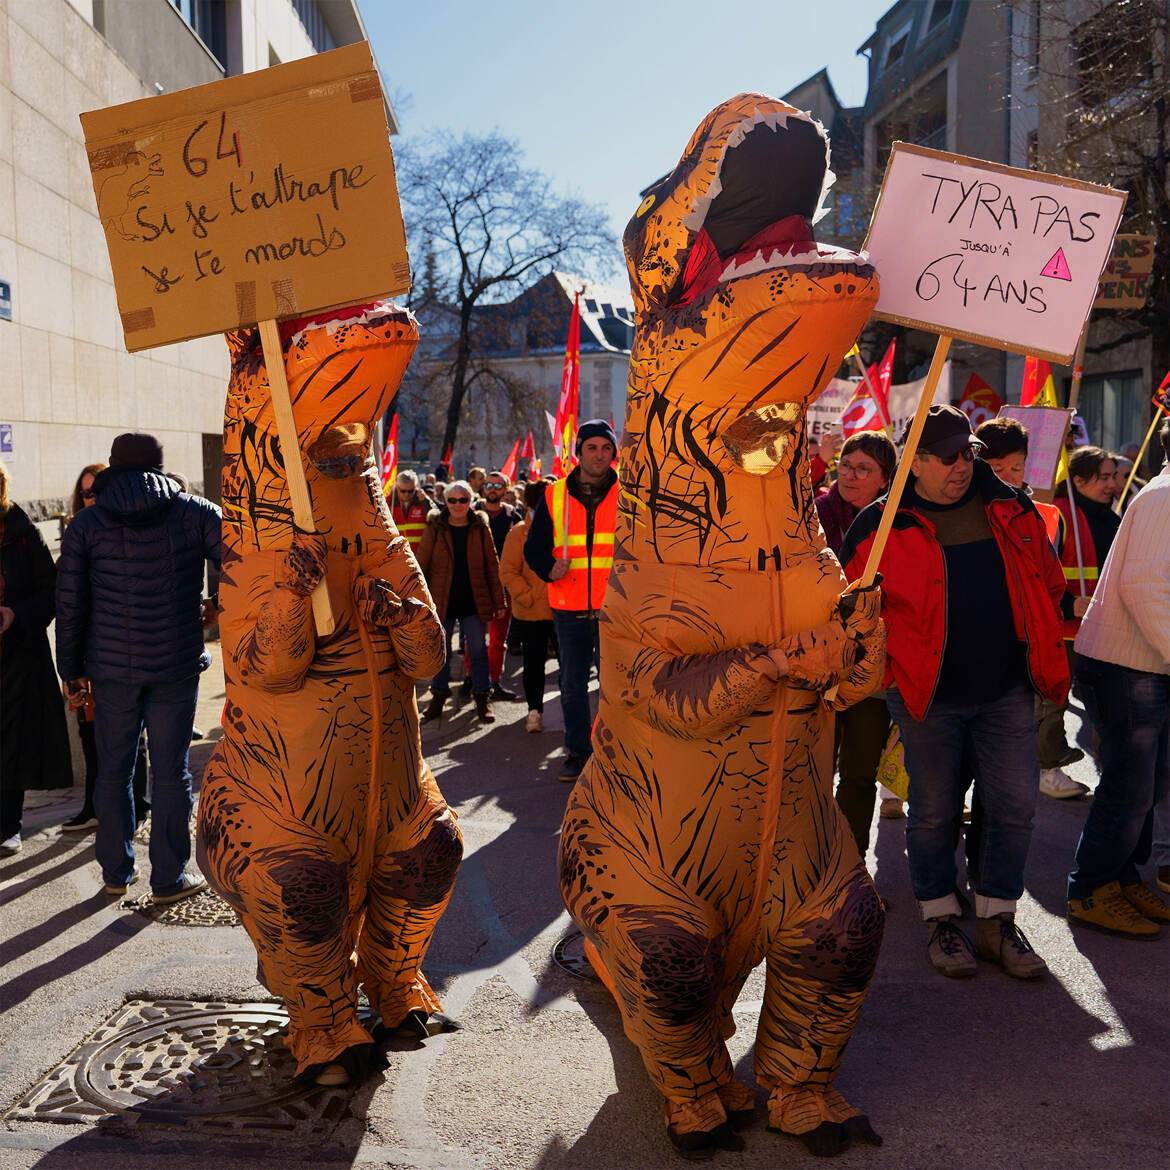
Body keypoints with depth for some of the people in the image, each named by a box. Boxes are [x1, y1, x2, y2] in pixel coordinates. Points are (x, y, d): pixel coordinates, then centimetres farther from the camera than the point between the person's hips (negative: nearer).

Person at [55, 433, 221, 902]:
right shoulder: (195, 512, -2)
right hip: (176, 665, -1)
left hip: (111, 667, 1)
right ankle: (169, 878, 13)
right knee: (171, 771, 6)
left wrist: (72, 668, 12)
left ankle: (117, 872, 25)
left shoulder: (85, 524, 1)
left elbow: (70, 604, 3)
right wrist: (217, 607, 11)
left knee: (113, 771, 15)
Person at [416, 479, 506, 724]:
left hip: (473, 601, 0)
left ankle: (483, 700, 13)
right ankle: (438, 698, 21)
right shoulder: (435, 527, 0)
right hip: (441, 600, 0)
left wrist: (498, 600, 1)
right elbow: (422, 564, 1)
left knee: (478, 651, 4)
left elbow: (492, 566, 4)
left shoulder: (480, 527, 2)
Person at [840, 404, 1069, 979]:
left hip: (1006, 691, 3)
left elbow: (1048, 582, 17)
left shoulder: (1011, 509, 6)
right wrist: (888, 662, -4)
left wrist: (1040, 655, 14)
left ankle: (997, 921, 22)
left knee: (1014, 805, 5)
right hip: (929, 695, -3)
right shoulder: (881, 526, -5)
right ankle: (941, 921, 24)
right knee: (934, 811, 7)